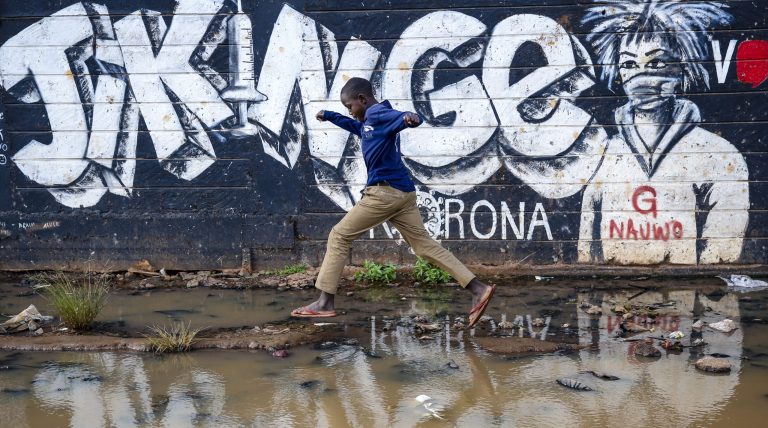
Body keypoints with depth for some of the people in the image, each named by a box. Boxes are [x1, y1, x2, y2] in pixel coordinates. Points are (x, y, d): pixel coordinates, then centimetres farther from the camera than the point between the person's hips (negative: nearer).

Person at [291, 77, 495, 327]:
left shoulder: (380, 114, -8)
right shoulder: (370, 120, 21)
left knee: (339, 236, 1)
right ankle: (478, 289, -3)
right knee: (425, 245, 5)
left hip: (384, 192, -10)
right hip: (402, 193, 10)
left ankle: (325, 302, 0)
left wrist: (410, 118, -52)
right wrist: (330, 117, 47)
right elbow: (358, 128, 45)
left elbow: (408, 118, -28)